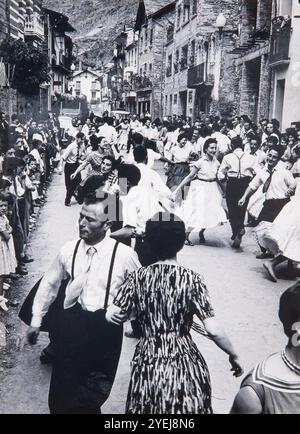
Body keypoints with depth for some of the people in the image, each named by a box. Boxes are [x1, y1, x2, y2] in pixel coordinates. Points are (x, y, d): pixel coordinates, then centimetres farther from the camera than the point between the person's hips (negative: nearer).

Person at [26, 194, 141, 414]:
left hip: (105, 328, -2)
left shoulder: (124, 254, -11)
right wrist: (36, 320, 16)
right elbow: (49, 284, 12)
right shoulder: (69, 250, -2)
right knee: (61, 394, 9)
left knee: (91, 399, 11)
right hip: (70, 322, 2)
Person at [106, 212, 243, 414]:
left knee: (150, 406, 22)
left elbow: (111, 317, -5)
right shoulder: (191, 279, -13)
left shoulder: (138, 277, -6)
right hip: (184, 364, -2)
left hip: (148, 363, 2)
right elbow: (213, 330, -16)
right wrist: (234, 356, 0)